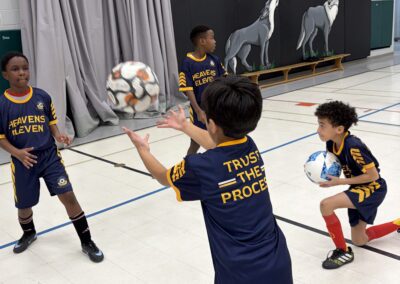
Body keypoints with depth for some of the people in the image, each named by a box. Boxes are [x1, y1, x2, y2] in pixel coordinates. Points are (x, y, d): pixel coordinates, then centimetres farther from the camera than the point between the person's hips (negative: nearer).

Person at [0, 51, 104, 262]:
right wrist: (17, 153, -18)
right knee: (24, 205, 15)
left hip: (49, 156, 0)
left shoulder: (42, 96, -3)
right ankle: (29, 233, 50)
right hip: (23, 162, 0)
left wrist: (58, 136, -11)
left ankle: (87, 242, 8)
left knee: (68, 196, -8)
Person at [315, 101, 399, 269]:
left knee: (326, 205, -29)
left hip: (373, 189, -9)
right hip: (359, 189, 9)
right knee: (359, 240, 19)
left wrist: (340, 182, -24)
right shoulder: (331, 144, -8)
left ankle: (343, 252, -9)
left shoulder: (353, 147, -31)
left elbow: (373, 175, -24)